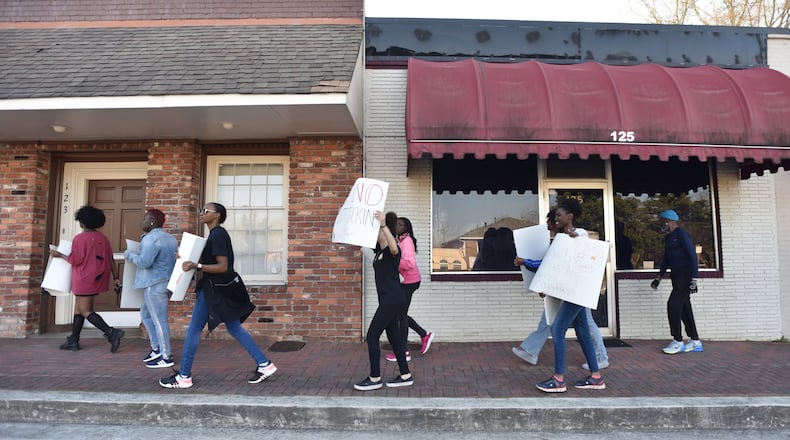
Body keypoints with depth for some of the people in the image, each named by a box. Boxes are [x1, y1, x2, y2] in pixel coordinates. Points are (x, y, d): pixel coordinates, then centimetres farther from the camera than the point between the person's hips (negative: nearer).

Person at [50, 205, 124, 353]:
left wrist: (60, 255, 2)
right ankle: (73, 341, 23)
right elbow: (110, 260, 5)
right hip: (97, 279, 7)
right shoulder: (103, 238, 5)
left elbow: (75, 260, -13)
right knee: (79, 308, 18)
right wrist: (115, 277, 8)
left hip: (84, 280, -7)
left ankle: (111, 332, -17)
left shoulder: (80, 238, -13)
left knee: (85, 311, -3)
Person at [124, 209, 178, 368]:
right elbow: (174, 258, 20)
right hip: (167, 282, 10)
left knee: (159, 320, -4)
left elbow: (144, 262, -22)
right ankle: (156, 349, 25)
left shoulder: (151, 239, -15)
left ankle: (166, 357, 3)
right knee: (146, 314, 22)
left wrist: (130, 255, -5)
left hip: (155, 285, -10)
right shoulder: (170, 238, 15)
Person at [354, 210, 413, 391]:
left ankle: (375, 378, 5)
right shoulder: (379, 249, 12)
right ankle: (406, 375, 21)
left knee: (372, 336, -5)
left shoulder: (392, 250, -14)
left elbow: (394, 248, -40)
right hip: (389, 299, 10)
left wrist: (383, 225, -45)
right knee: (394, 337, 13)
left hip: (393, 299, -9)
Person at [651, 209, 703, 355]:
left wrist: (694, 278, -21)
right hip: (677, 276, 9)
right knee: (684, 308, 9)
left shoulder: (682, 234, -11)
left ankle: (678, 342, -6)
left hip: (685, 275, -9)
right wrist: (659, 277, 22)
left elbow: (692, 255, -16)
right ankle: (695, 342, 16)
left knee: (673, 305, -13)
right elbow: (666, 258, 23)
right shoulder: (668, 237, 16)